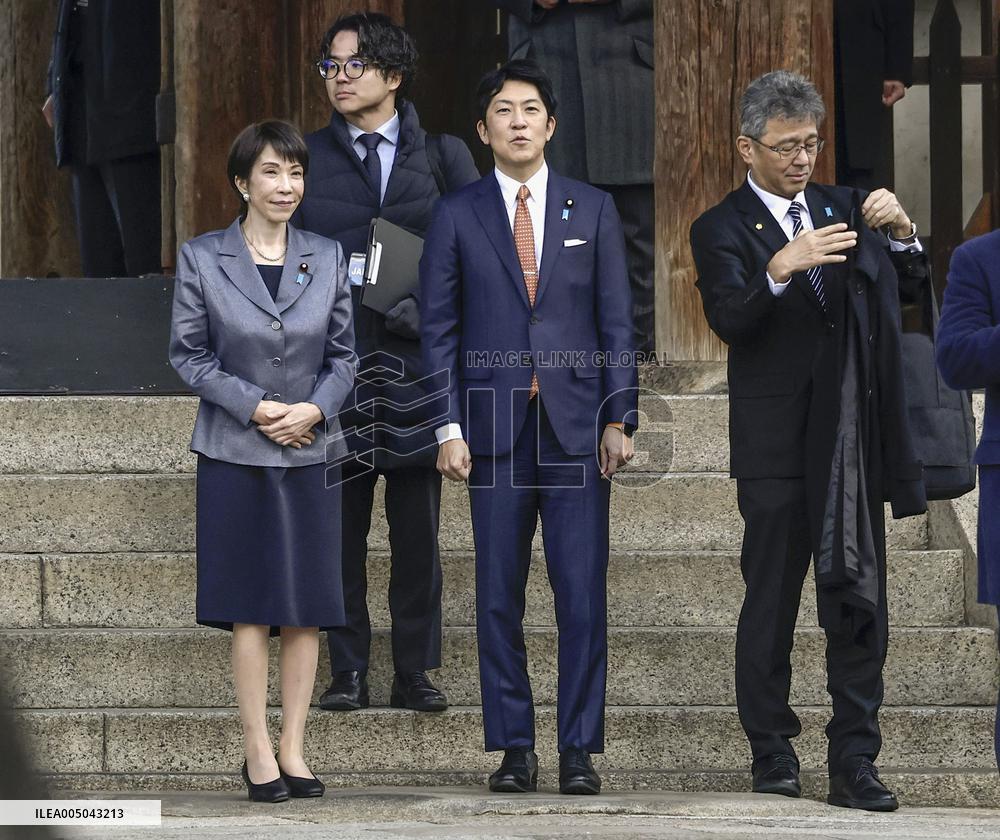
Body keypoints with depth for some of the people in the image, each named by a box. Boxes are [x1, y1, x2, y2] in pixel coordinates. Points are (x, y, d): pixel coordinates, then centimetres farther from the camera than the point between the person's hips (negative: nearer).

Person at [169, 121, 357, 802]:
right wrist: (255, 407, -13)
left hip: (312, 451, 3)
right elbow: (188, 354, -2)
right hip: (236, 455, -3)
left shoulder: (327, 258, 5)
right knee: (251, 606, -1)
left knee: (309, 605, 3)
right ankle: (258, 752, 4)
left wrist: (315, 408, -10)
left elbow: (344, 354, 8)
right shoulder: (202, 259, -3)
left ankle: (293, 749, 10)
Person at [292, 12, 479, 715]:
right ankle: (347, 672, 10)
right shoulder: (306, 158, 8)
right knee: (340, 528, 3)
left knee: (418, 531, 3)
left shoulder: (442, 157, 6)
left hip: (415, 361, 0)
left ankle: (416, 674, 11)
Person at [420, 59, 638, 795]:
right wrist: (448, 428, -4)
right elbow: (439, 328, 4)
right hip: (495, 430, 0)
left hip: (577, 427, 0)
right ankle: (514, 748, 8)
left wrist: (620, 418, -2)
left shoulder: (593, 210, 8)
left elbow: (617, 321, 6)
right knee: (499, 597, 2)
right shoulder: (457, 216, 6)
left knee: (583, 595, -3)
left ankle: (580, 750, 2)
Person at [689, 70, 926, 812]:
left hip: (856, 443, 3)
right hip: (779, 446, -3)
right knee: (771, 603, 4)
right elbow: (729, 320, -16)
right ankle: (772, 750, 14)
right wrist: (782, 268, -34)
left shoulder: (841, 208, 13)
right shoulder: (723, 230, -1)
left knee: (860, 604, 0)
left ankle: (854, 762, 1)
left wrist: (901, 232, -10)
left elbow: (898, 294, 9)